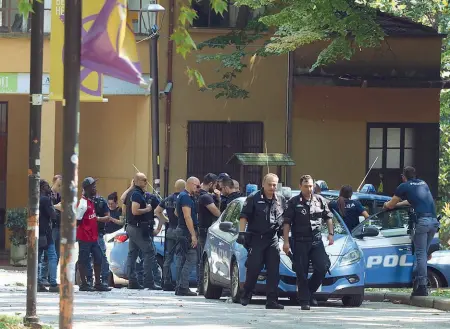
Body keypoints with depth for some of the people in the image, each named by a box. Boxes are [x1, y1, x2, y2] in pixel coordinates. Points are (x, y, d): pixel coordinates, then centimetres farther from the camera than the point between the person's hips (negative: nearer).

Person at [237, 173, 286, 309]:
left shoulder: (281, 200, 13)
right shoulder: (253, 198, 0)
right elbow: (243, 216, -2)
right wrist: (242, 233, -12)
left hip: (273, 239, 4)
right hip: (256, 238, -4)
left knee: (274, 270, -2)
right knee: (254, 268, -7)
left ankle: (272, 300, -1)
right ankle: (246, 295, 10)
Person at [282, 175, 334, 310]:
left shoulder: (320, 200, 10)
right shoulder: (294, 202, 0)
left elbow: (328, 218, 19)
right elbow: (286, 223, -3)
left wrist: (331, 234, 9)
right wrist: (286, 241, -10)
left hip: (316, 241, 3)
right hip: (300, 242, -3)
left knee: (323, 266, -11)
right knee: (302, 273, -3)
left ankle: (310, 290, 10)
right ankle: (304, 301, 3)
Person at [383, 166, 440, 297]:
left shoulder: (404, 186, 8)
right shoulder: (423, 184, 26)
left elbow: (390, 205, 19)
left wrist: (387, 204, 42)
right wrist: (399, 203, 55)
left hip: (422, 221, -6)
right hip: (434, 221, 6)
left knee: (421, 254, -4)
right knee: (423, 253, 14)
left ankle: (422, 286, -9)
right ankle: (417, 279, 16)